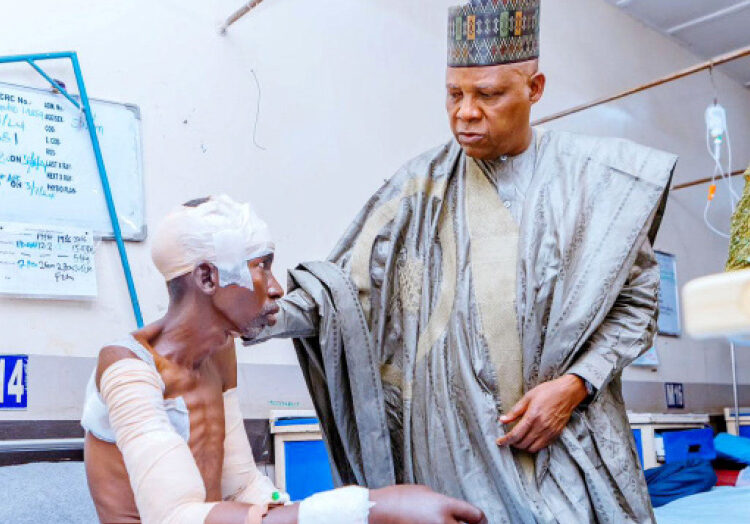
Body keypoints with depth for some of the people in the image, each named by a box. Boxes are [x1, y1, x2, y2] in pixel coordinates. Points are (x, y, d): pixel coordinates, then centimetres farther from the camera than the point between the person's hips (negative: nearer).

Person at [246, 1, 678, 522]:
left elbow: (637, 300, 4)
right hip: (454, 438, 0)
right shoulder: (424, 185, 4)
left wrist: (575, 384, -9)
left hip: (568, 435, 0)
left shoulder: (594, 176, 1)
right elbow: (347, 287, -1)